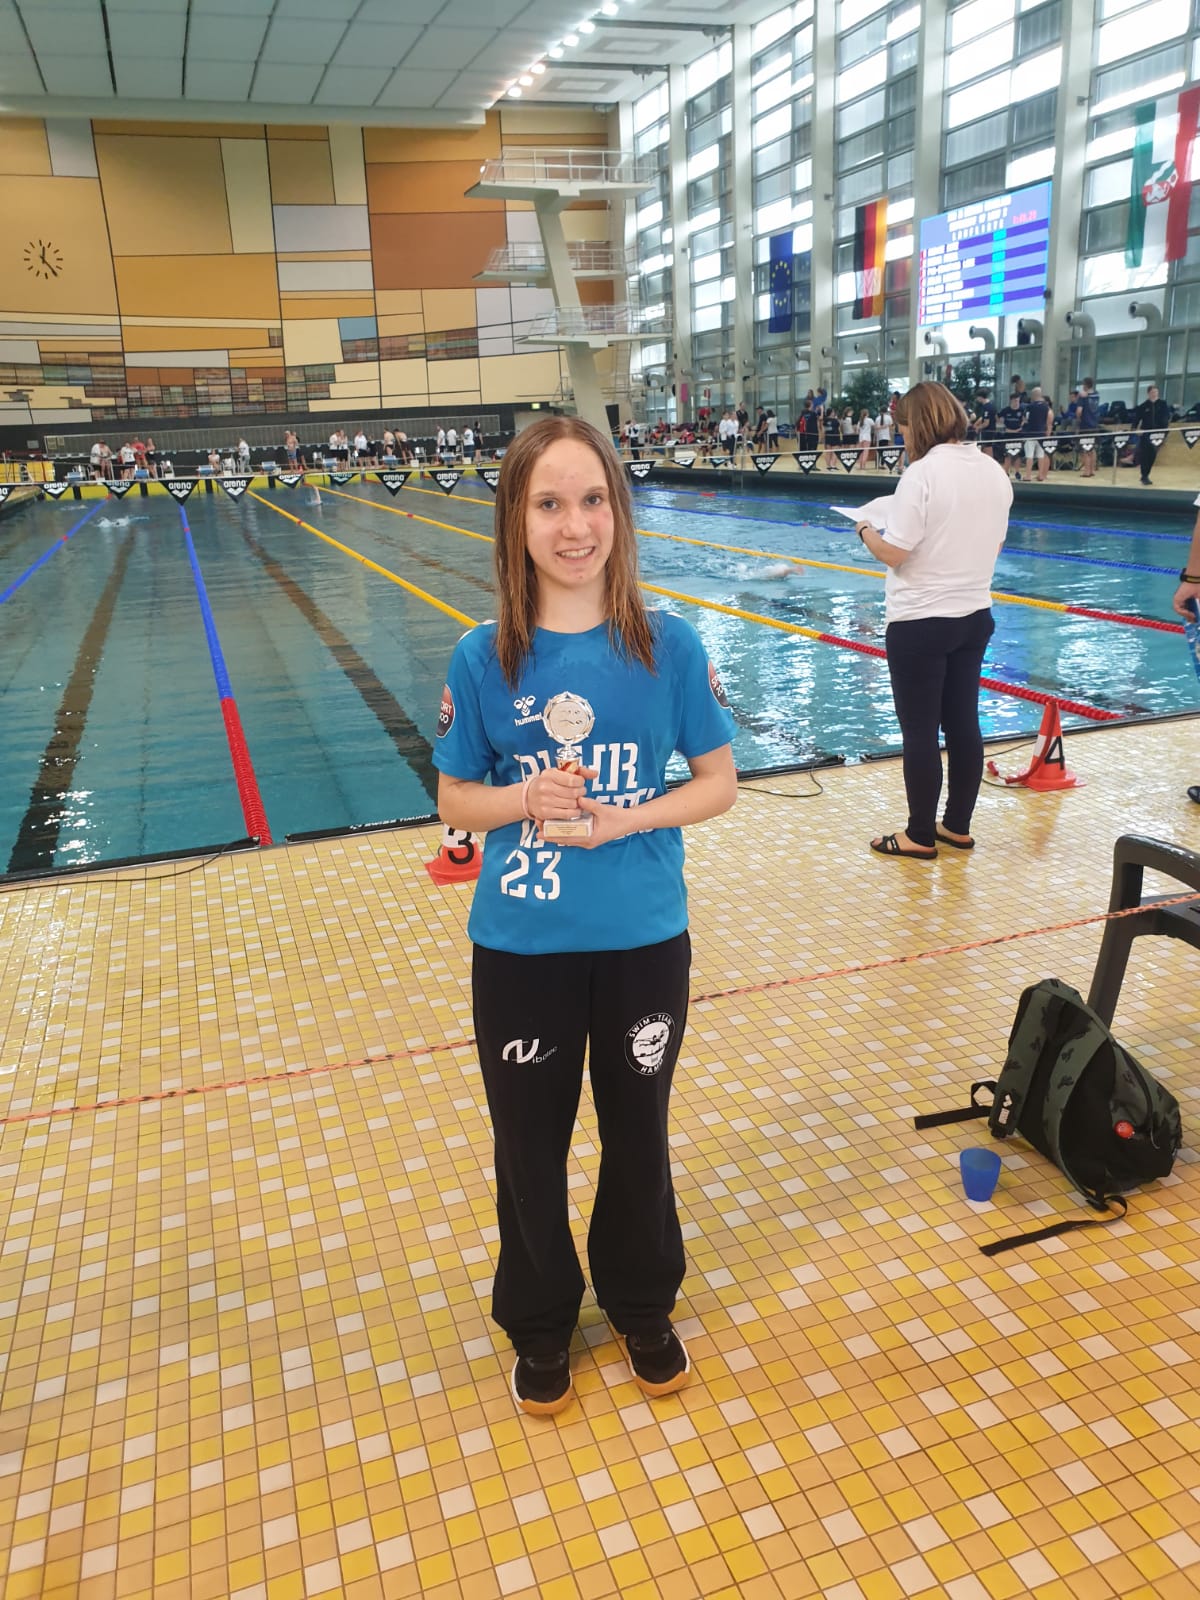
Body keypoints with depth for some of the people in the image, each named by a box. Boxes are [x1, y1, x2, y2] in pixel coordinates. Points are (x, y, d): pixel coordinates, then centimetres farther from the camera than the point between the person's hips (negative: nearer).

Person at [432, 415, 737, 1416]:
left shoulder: (667, 645, -9)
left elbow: (719, 782, -3)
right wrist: (521, 799, -20)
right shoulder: (484, 658, -9)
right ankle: (540, 1323, 43)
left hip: (646, 941, 0)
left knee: (637, 1131, 20)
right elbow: (454, 801, 0)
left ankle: (644, 1306, 46)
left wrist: (626, 819, -18)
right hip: (520, 950, 0)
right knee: (532, 1143, 17)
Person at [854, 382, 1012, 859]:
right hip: (974, 616, 7)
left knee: (920, 731, 2)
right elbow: (993, 542, 14)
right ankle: (958, 826, 24)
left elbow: (893, 553, -17)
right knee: (963, 725, 14)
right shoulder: (994, 471, 5)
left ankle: (920, 836, 12)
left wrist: (866, 530, 2)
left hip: (919, 623, -7)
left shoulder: (923, 473, -17)